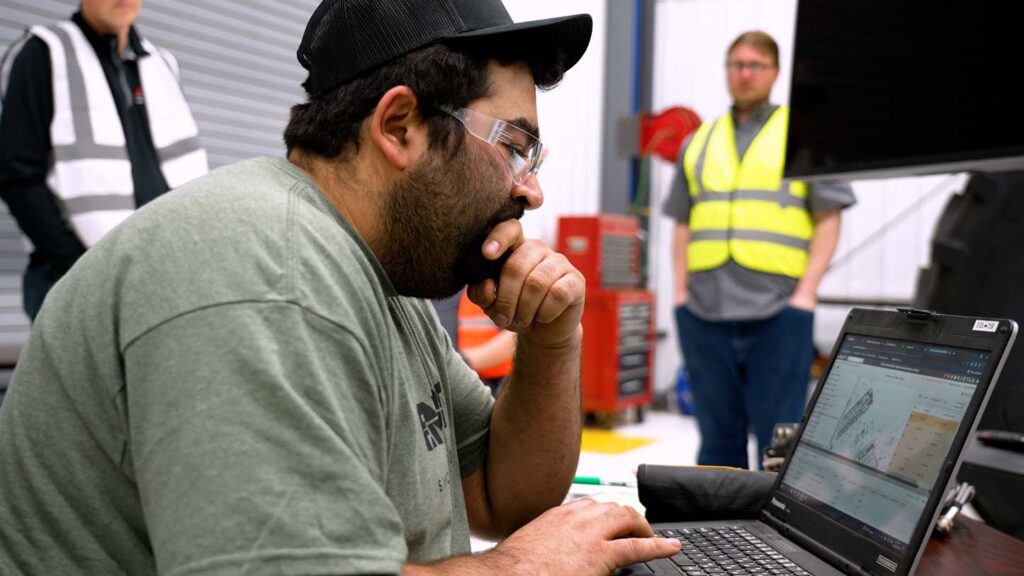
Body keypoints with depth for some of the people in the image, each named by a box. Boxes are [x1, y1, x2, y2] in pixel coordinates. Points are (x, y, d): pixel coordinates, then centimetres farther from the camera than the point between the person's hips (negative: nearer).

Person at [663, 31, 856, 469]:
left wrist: (806, 291, -7)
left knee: (778, 436, 0)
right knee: (717, 434, 11)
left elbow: (828, 219, 4)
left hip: (777, 311, -3)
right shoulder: (699, 143, 19)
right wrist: (680, 289, 6)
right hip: (703, 311, 3)